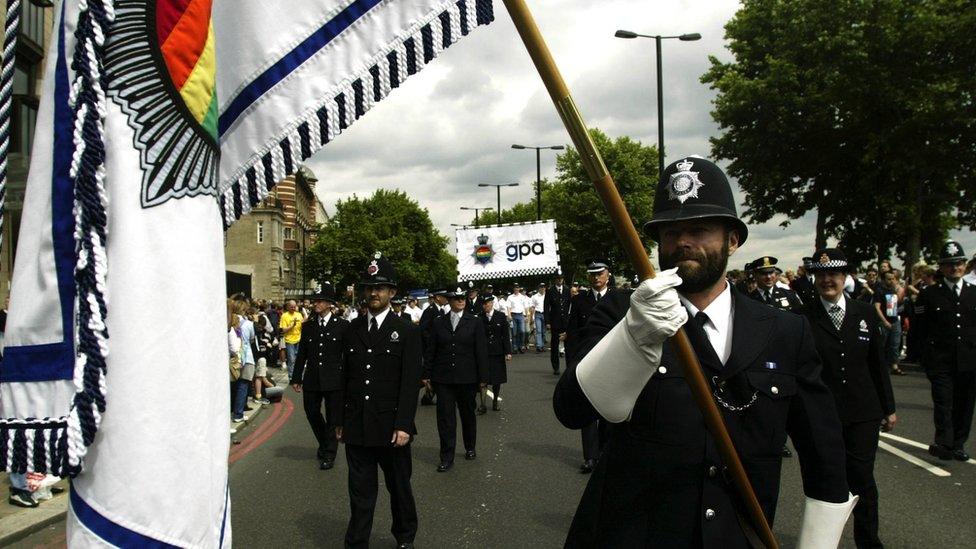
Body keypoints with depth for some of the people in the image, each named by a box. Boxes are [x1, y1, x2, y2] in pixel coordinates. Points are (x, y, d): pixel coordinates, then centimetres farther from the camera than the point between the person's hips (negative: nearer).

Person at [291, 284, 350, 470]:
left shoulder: (342, 325, -3)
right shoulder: (308, 326, 7)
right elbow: (302, 354, 11)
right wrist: (296, 378, 9)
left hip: (334, 380, -4)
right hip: (312, 379, 4)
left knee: (332, 418, 4)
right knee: (312, 414, 11)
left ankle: (329, 454, 17)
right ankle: (324, 444, 36)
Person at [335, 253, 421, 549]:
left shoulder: (407, 332, -3)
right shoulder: (351, 330, 8)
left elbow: (410, 382, -8)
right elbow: (345, 378, 9)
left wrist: (403, 425, -14)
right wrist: (340, 421, 7)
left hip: (391, 428, -2)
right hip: (356, 427, 2)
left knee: (399, 487, 14)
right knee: (360, 491, 8)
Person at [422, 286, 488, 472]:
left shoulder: (475, 322, 1)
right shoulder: (438, 323, 5)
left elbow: (481, 351, -1)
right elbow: (430, 351, 7)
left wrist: (483, 378, -3)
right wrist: (427, 374, 4)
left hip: (467, 378, 0)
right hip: (443, 378, 0)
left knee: (468, 414, 13)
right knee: (445, 416, -2)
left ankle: (470, 448, 34)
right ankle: (447, 458, 4)